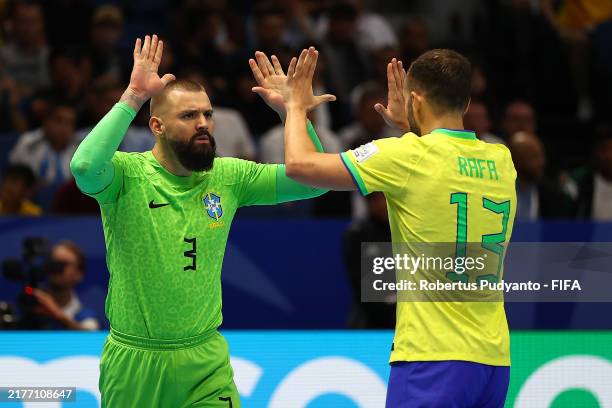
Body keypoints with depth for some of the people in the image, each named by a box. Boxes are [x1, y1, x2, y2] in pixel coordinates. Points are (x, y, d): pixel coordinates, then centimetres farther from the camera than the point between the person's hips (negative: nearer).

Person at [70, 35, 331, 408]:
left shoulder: (229, 177, 2)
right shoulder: (129, 174, -10)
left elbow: (312, 180, 0)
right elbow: (85, 168, -33)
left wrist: (291, 111, -13)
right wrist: (133, 97, -29)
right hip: (133, 360, -3)